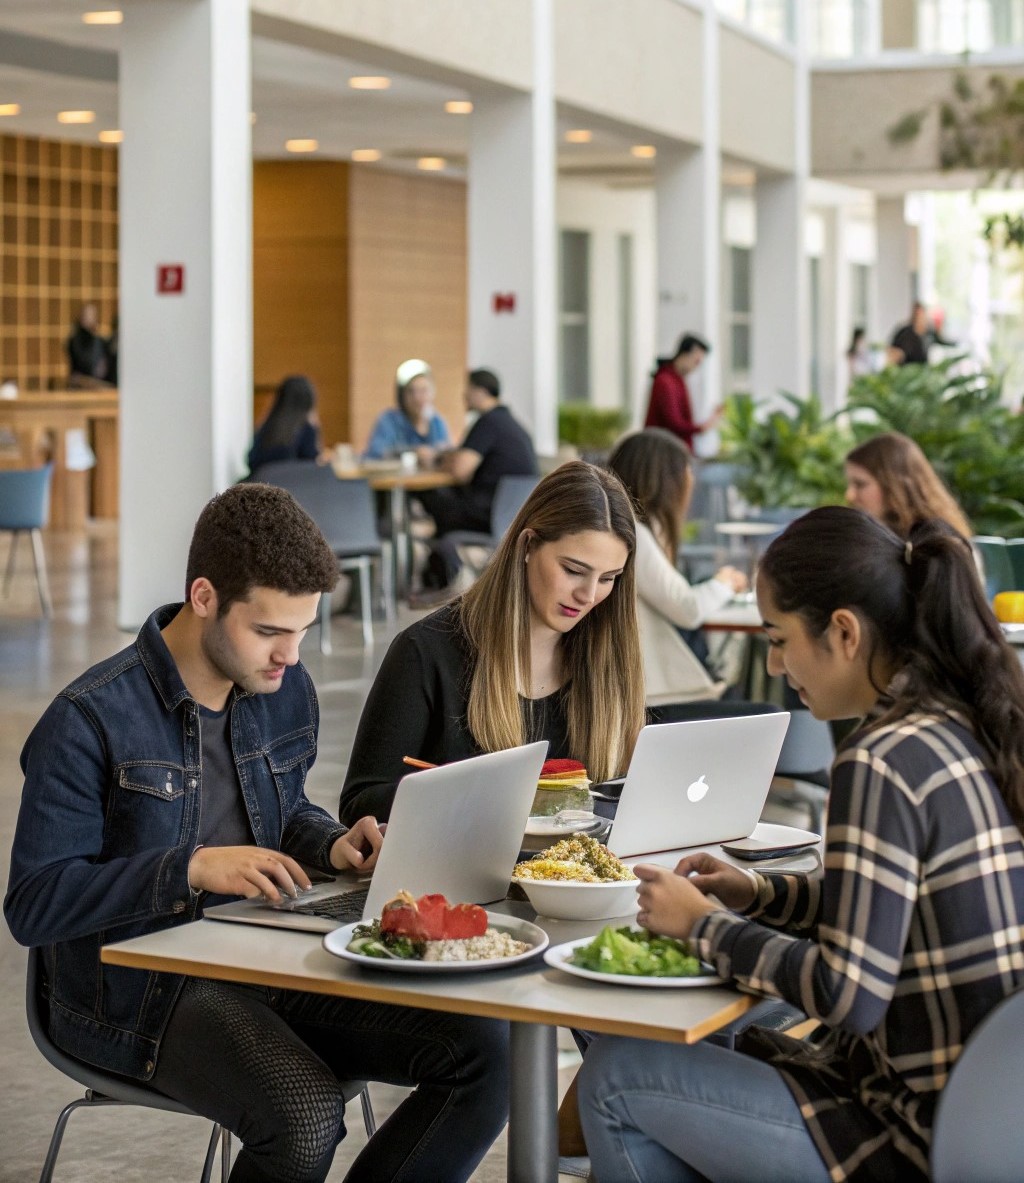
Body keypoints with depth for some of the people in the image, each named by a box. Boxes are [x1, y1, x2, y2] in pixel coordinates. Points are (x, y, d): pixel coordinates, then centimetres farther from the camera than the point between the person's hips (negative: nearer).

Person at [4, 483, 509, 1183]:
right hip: (142, 987, -6)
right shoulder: (90, 721, -13)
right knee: (307, 1117, -34)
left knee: (483, 1050, -13)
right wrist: (192, 867, -23)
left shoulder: (286, 690, 8)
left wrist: (332, 844, 1)